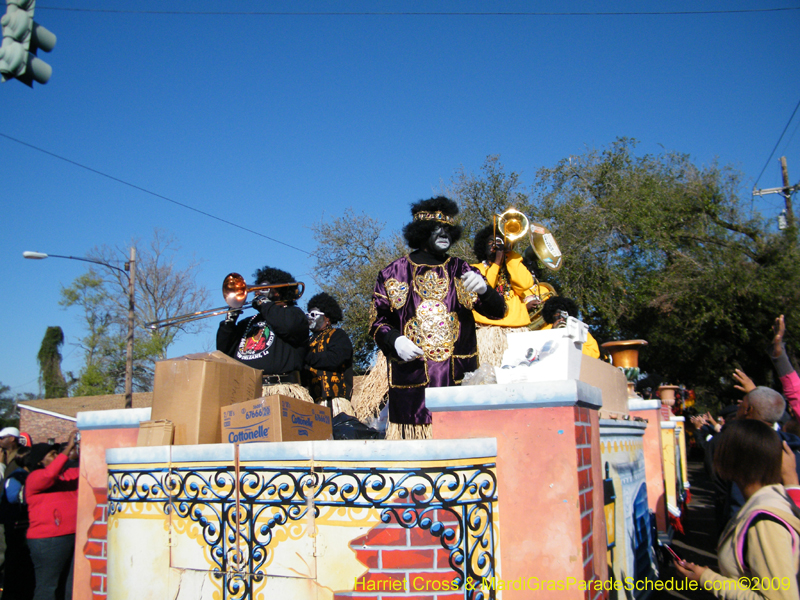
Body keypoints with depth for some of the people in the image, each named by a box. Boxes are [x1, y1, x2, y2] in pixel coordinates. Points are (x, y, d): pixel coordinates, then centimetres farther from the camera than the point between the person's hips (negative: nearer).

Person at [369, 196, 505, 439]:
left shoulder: (462, 271, 11)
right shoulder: (393, 274, 9)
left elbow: (497, 312, 3)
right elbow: (378, 321, 10)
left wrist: (483, 289, -18)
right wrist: (394, 340, -11)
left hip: (458, 376, 1)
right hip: (411, 377, -1)